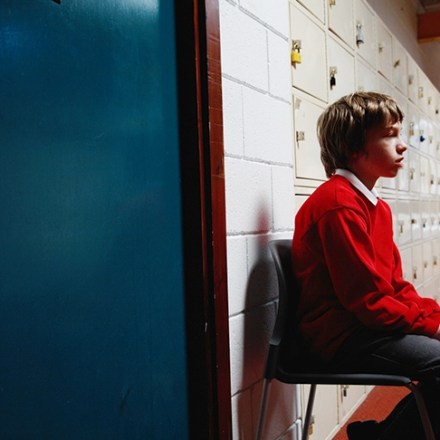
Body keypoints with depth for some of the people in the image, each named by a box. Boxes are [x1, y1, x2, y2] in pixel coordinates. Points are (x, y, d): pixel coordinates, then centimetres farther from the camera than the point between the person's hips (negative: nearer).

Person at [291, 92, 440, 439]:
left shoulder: (377, 207, 14)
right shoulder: (339, 203, -17)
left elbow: (396, 284, 14)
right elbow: (368, 299, -20)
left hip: (367, 324, 10)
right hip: (341, 336, -10)